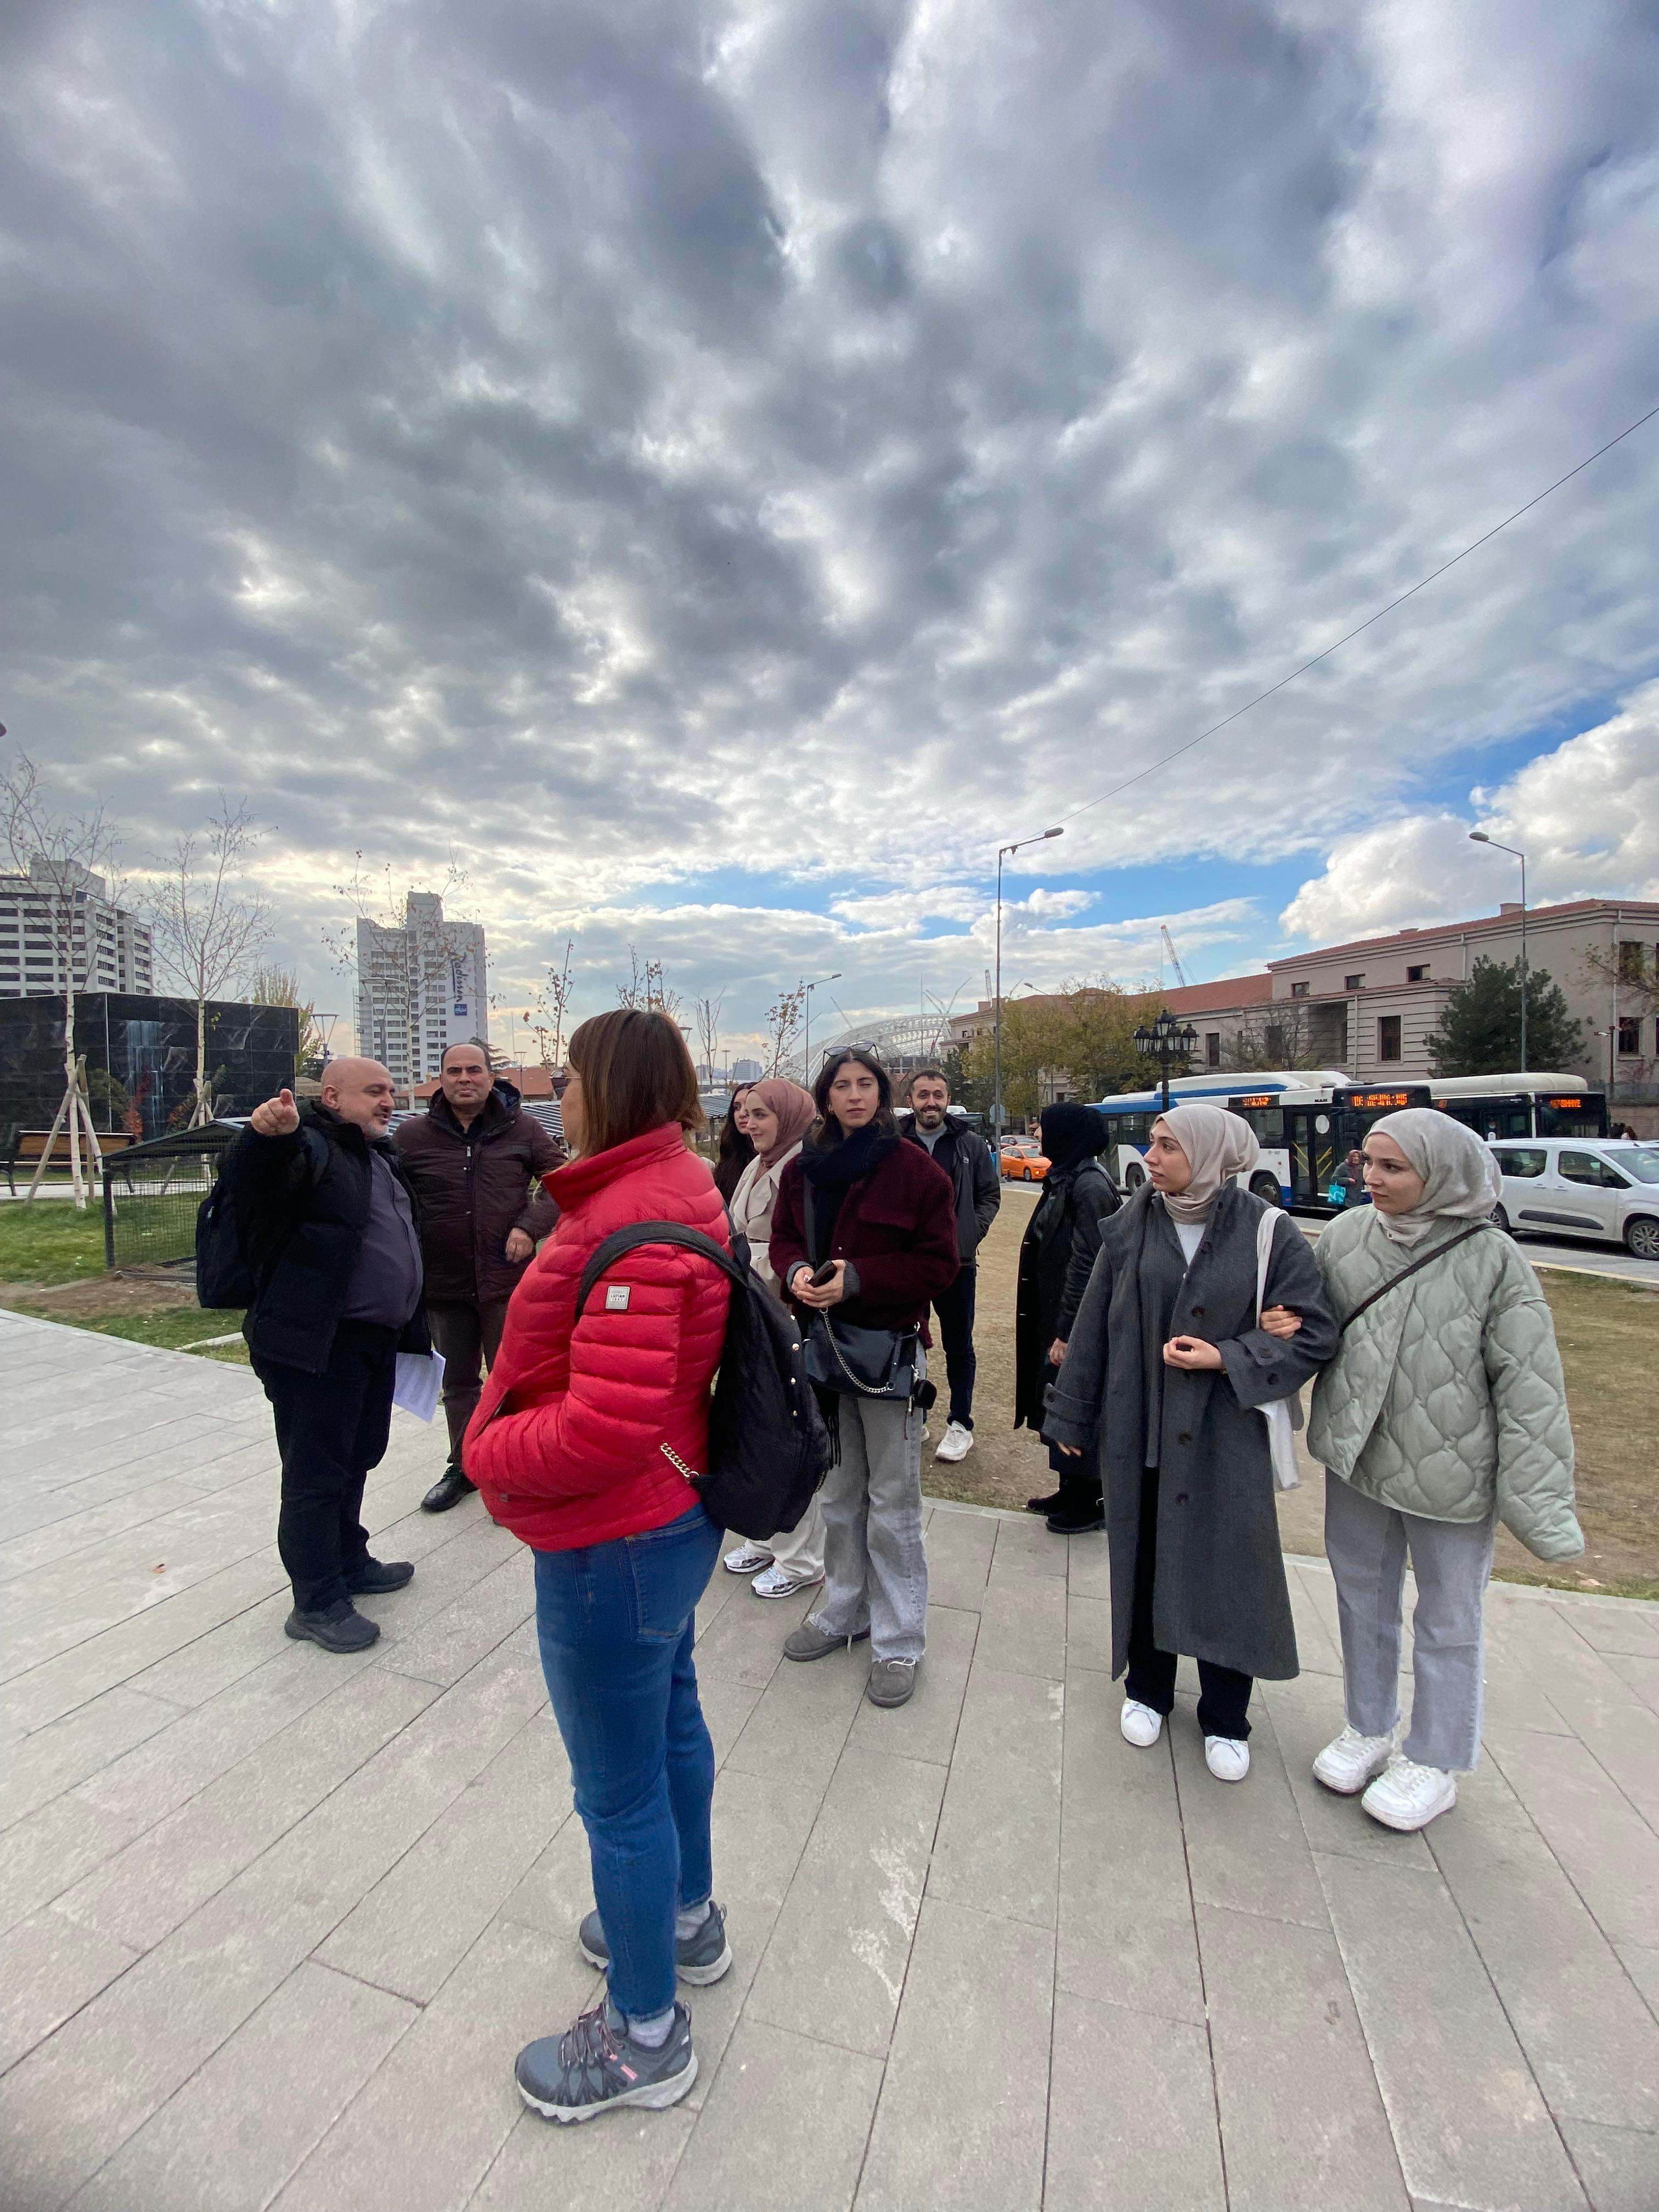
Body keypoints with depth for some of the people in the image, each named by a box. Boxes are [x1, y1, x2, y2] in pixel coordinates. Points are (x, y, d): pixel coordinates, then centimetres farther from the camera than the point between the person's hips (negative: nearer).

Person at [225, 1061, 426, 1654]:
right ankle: (317, 1604, 19)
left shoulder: (379, 1155, 16)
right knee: (316, 1475, 4)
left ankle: (349, 1562, 41)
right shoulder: (310, 1146, -12)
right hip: (317, 1345, -9)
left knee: (357, 1459, 23)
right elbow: (250, 1178, -34)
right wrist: (265, 1136, -56)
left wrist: (411, 1328, 27)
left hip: (377, 1341, 9)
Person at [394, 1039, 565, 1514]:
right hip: (443, 1283, 2)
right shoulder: (413, 1135, 0)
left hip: (507, 1279, -2)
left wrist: (530, 1226, -11)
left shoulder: (521, 1129, -2)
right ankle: (464, 1466, 36)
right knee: (457, 1382, 18)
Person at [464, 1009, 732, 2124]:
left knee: (619, 1791, 12)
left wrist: (489, 1451, -14)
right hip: (672, 1518, 10)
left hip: (614, 1544, -10)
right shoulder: (674, 1188, 3)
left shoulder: (636, 1222, -29)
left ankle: (645, 2036, 37)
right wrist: (508, 1424, 8)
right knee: (671, 1720, 28)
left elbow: (606, 1428, -31)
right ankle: (688, 1919, 54)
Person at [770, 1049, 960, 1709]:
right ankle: (843, 1610, 41)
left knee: (892, 1501, 8)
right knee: (838, 1492, 21)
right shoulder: (803, 1168, 4)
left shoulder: (914, 1168, -12)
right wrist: (796, 1271, -12)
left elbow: (940, 1263, -13)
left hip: (888, 1344, -5)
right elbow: (783, 1238, 11)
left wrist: (857, 1279, -22)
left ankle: (899, 1641, 26)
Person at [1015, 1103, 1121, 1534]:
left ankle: (1090, 1502, 22)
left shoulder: (1089, 1185, -19)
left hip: (1078, 1323, -9)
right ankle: (1071, 1490, 33)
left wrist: (1066, 1332, -20)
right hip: (1055, 1315, 9)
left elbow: (1087, 1263, -22)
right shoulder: (1066, 1179, 9)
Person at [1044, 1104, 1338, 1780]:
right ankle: (1147, 1689, 39)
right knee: (1142, 1561, 15)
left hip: (1225, 1435, -2)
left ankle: (1225, 1720, 33)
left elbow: (1315, 1335, -5)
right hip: (1138, 1430, 2)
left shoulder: (1268, 1233, -9)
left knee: (1225, 1569, 10)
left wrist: (1226, 1358, -19)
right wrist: (1071, 1416, 5)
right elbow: (1093, 1323, 2)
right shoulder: (1132, 1224, -3)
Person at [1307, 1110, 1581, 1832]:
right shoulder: (1345, 1237, -5)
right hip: (1355, 1457, 4)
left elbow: (1529, 1386, -15)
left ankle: (1437, 1761, 38)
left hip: (1450, 1474, -3)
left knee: (1447, 1621, 16)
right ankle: (1369, 1728, 44)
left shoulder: (1492, 1259, -15)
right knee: (1362, 1598, 21)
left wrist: (1537, 1500, -16)